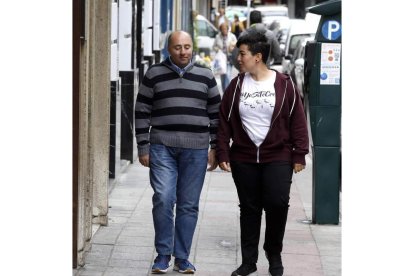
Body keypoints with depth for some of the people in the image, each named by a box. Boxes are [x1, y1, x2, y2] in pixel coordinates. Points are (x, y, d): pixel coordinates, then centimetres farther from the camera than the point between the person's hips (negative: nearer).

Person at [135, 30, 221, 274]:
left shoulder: (205, 76, 8)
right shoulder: (154, 74, 5)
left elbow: (215, 113, 11)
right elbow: (142, 112, 5)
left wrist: (215, 147, 6)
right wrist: (143, 147, 0)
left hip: (196, 149, 1)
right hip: (162, 147, -1)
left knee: (189, 205, 4)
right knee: (163, 199, -11)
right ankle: (163, 254, 4)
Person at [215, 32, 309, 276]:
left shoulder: (284, 84, -3)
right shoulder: (236, 86, 5)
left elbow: (298, 121, -1)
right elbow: (224, 122, 7)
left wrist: (299, 155, -3)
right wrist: (223, 154, 3)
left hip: (277, 158, -3)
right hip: (243, 159, 3)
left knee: (277, 204, -12)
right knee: (249, 209, 7)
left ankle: (274, 254, 11)